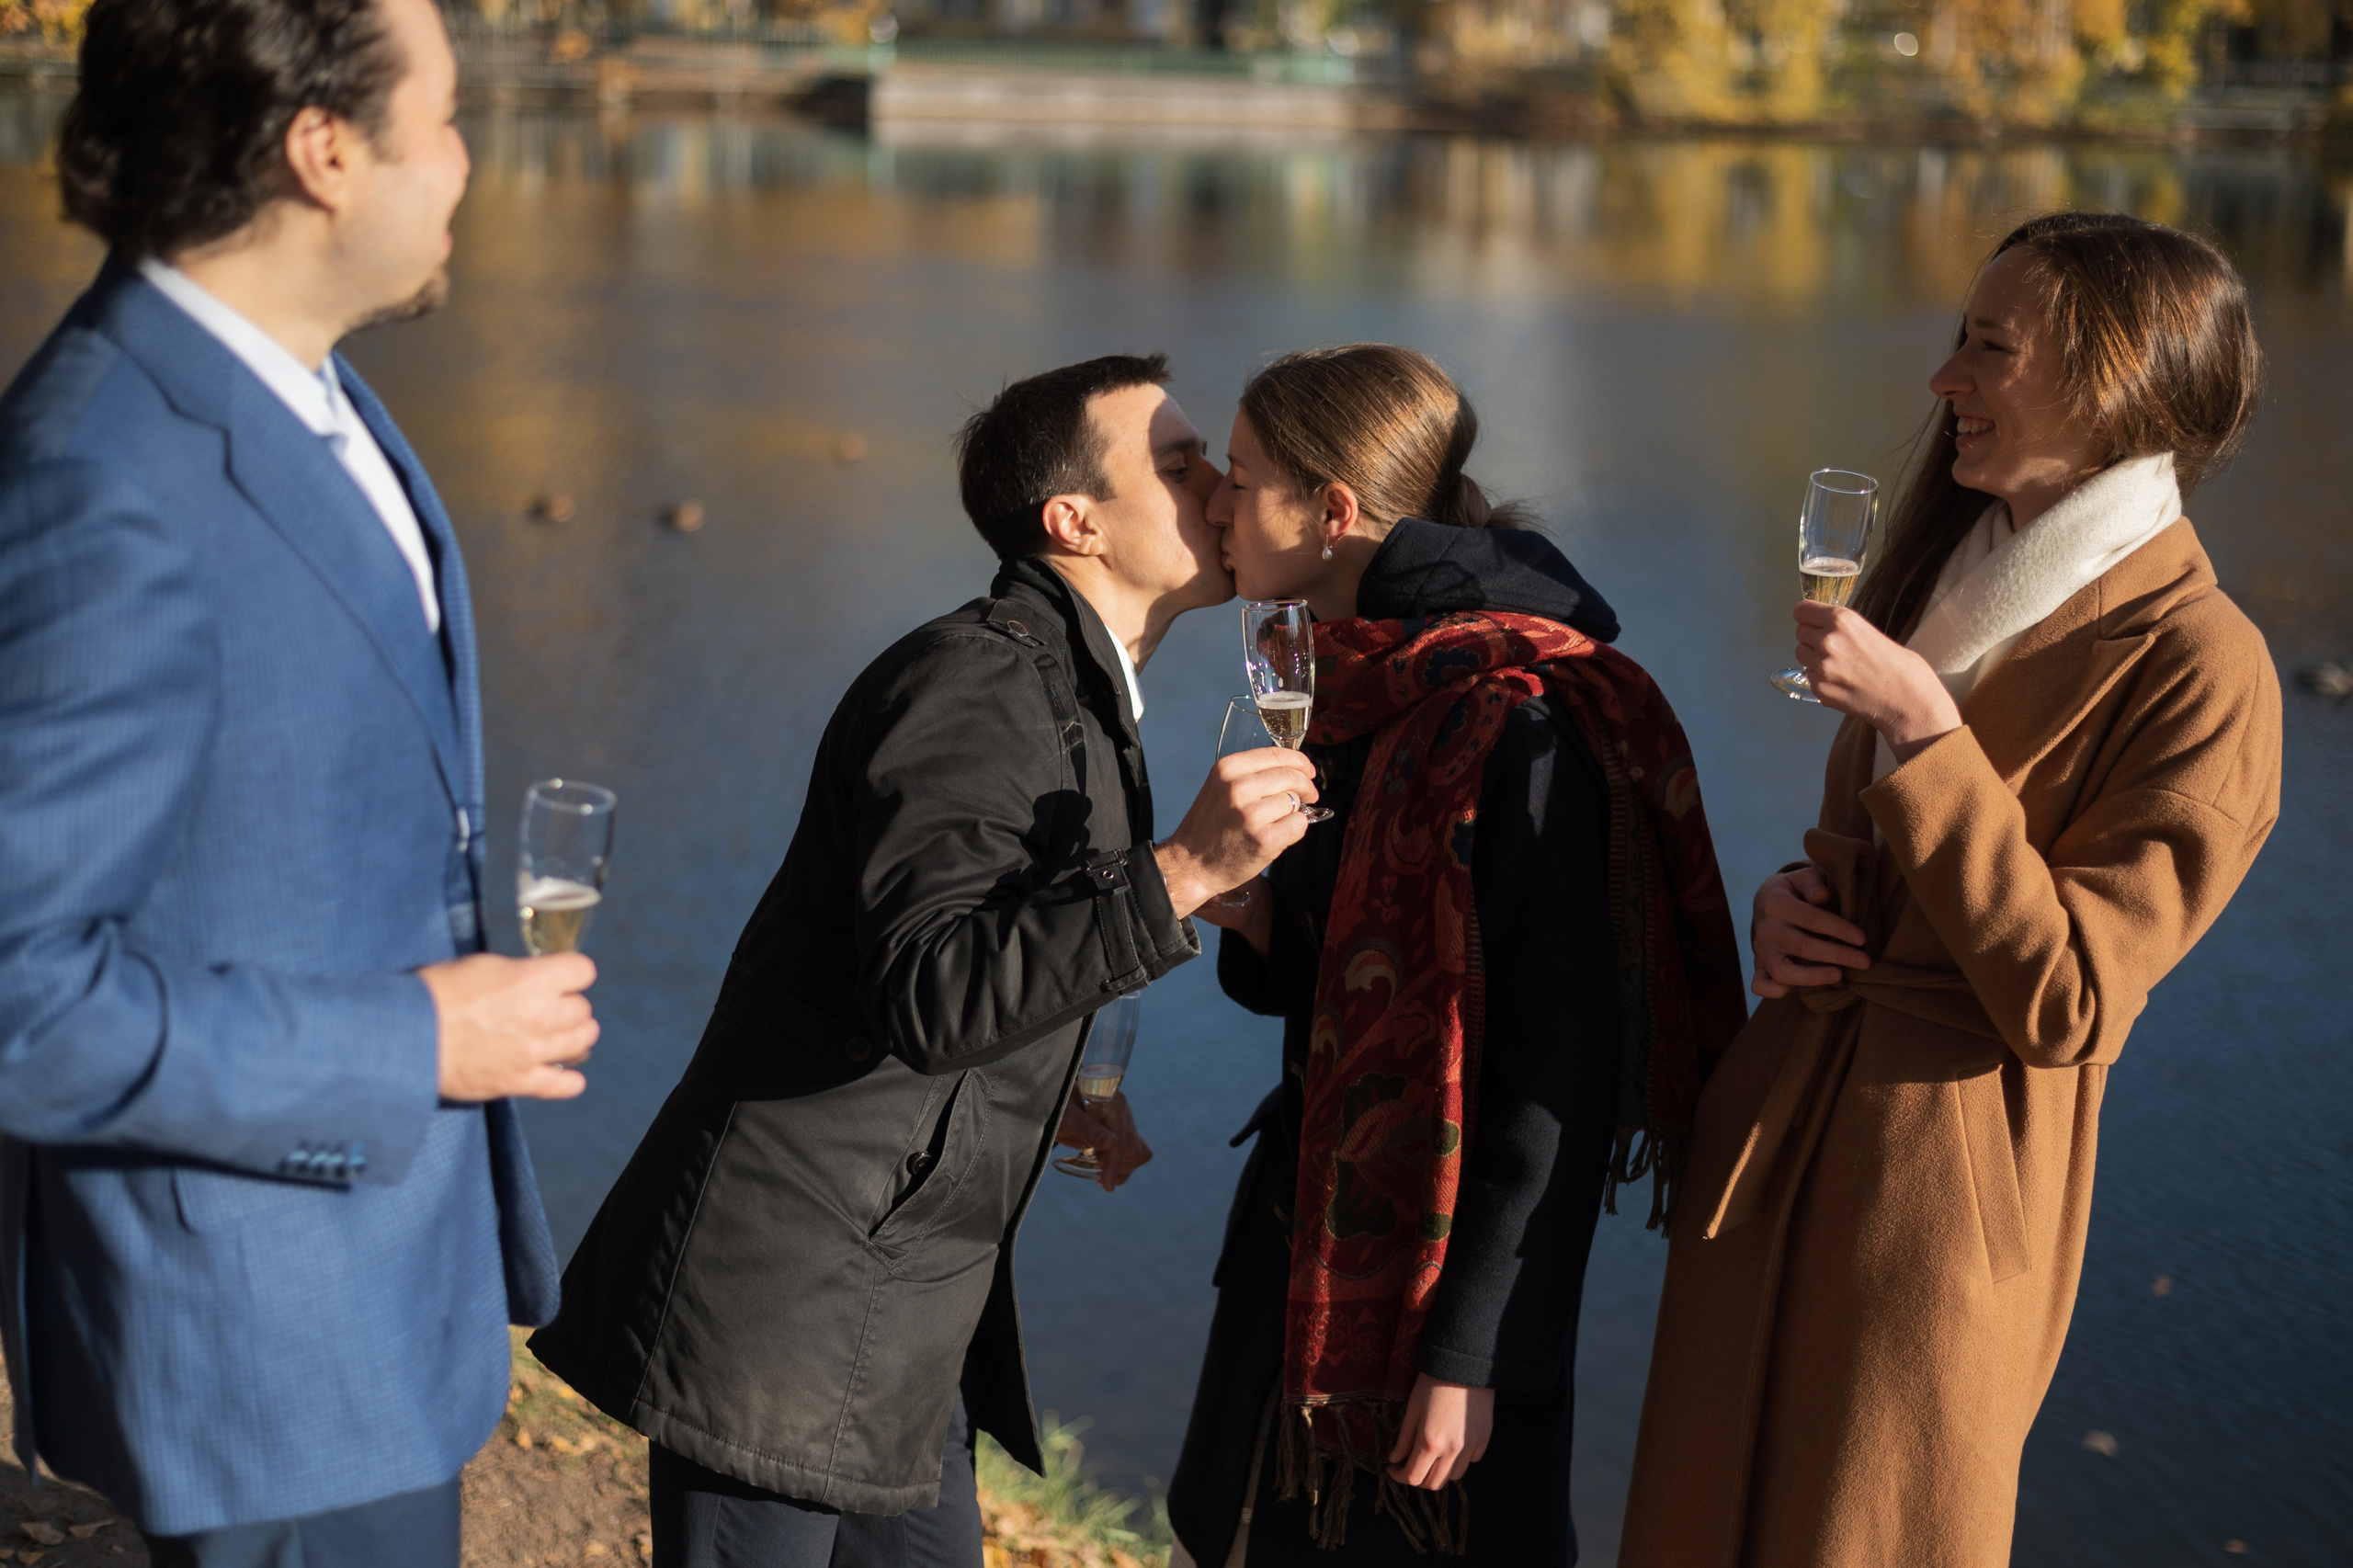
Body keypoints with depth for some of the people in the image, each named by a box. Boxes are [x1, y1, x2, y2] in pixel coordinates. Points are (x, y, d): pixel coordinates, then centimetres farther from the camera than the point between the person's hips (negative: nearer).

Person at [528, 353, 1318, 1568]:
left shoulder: (1068, 698, 15)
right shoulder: (976, 684, -18)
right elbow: (921, 996, -29)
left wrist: (1044, 1099, 12)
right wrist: (1179, 875, -32)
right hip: (785, 1305, -10)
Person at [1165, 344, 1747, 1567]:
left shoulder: (1514, 723, -21)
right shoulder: (1354, 684, 8)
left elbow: (1562, 1071, -21)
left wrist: (1468, 1352, -20)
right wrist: (1251, 923, -5)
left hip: (1438, 1269, -9)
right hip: (1311, 1239, 9)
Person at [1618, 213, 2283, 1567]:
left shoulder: (2201, 668, -15)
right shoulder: (1955, 569, 11)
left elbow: (2063, 1003, -19)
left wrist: (1924, 729, -22)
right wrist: (1790, 904, -2)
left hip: (1945, 1184, -7)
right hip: (1774, 1133, 7)